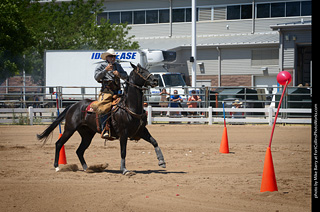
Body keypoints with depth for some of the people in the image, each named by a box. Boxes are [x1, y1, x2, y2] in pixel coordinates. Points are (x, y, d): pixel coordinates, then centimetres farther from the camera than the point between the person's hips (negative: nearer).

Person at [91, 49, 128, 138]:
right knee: (103, 108, -29)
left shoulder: (118, 66, 23)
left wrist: (119, 74, -2)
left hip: (117, 92, 5)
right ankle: (104, 131, -35)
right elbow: (97, 77, -4)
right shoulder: (101, 66, 10)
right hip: (106, 91, -5)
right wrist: (105, 70, -15)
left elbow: (125, 76, 19)